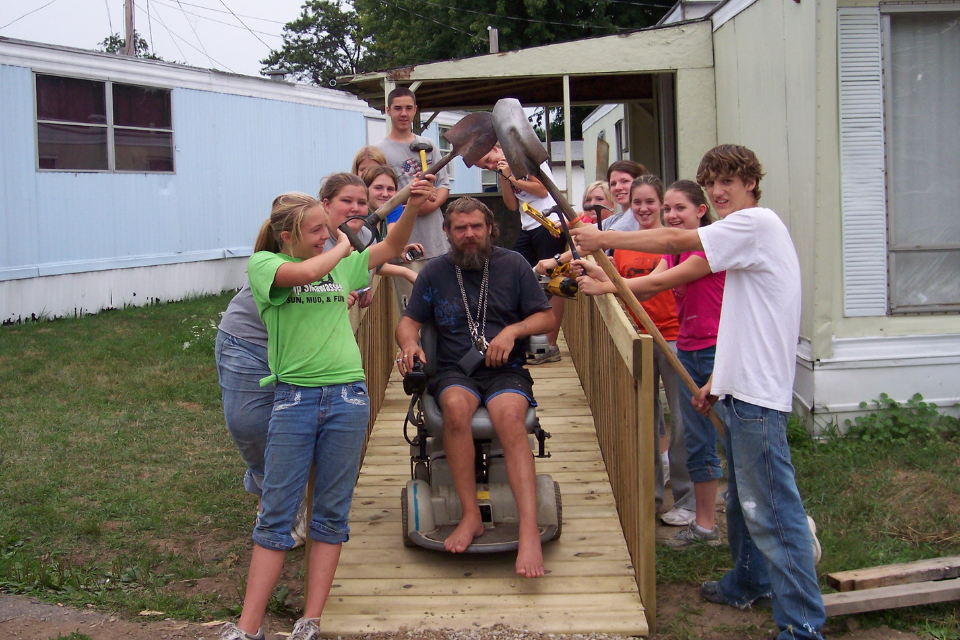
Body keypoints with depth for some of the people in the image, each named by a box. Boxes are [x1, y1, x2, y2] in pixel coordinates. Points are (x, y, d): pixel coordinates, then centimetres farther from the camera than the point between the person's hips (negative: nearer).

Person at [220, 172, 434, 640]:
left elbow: (391, 247, 11)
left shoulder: (341, 264, 14)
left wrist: (412, 206, -5)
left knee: (332, 513, 6)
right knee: (275, 514, 0)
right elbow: (304, 273, -20)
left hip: (348, 396, 4)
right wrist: (342, 246, -3)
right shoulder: (264, 264, 0)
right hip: (294, 396, -3)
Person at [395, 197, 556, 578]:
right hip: (454, 372, 1)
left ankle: (529, 530, -43)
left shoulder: (513, 265, 10)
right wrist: (409, 343, -9)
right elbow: (409, 321, 14)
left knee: (510, 417, -34)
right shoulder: (435, 272, 13)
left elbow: (547, 318, 10)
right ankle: (470, 517, -30)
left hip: (505, 371, -1)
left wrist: (513, 330, -9)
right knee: (456, 406, -36)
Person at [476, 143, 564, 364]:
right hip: (528, 228, 8)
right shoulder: (503, 169, 18)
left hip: (549, 223, -8)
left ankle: (551, 346, -4)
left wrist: (511, 177, -6)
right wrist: (504, 178, 1)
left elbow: (542, 190, -11)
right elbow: (512, 205, 11)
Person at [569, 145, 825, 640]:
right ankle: (747, 583, 39)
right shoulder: (747, 234, 20)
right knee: (742, 500, 23)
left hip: (758, 395, -11)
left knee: (771, 509, -9)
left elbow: (677, 241, -16)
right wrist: (719, 380, 22)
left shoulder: (758, 222, -11)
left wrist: (604, 239, -8)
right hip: (743, 390, 11)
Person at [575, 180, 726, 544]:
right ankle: (705, 524, 25)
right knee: (698, 442, 14)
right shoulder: (673, 250, 13)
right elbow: (645, 291, -1)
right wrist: (600, 274, -14)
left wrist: (604, 287, -22)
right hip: (687, 350, 8)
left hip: (718, 350, -8)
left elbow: (659, 283, -21)